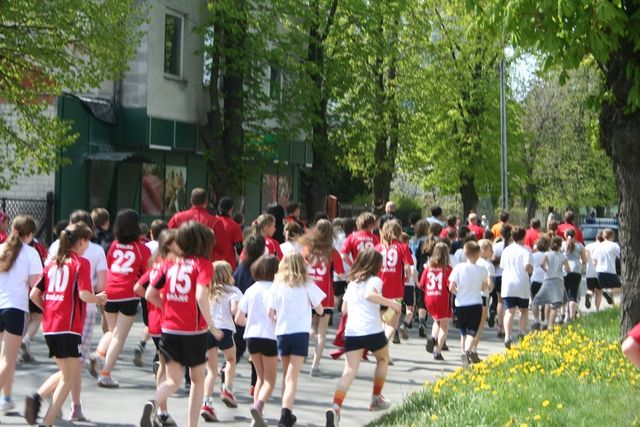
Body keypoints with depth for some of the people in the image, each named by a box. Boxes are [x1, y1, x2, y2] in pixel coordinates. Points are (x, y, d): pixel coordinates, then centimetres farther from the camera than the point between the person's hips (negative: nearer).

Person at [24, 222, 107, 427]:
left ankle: (36, 397, -1)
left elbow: (34, 295, 10)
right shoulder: (81, 263, -5)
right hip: (68, 326, -7)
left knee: (66, 373, 21)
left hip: (49, 326, 7)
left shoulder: (53, 264, 14)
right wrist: (99, 298, 3)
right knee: (70, 376, 1)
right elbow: (84, 295, -16)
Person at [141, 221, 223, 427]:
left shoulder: (169, 264, 6)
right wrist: (212, 326, -14)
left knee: (173, 380, 9)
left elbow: (150, 295, 6)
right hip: (194, 331, -3)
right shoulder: (203, 264, -7)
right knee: (198, 379, 17)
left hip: (169, 330, 3)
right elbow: (201, 296, -21)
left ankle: (153, 404, -22)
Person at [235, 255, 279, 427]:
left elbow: (238, 319, 5)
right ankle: (259, 404, -21)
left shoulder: (251, 290, 5)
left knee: (261, 377, 20)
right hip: (270, 337, -4)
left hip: (252, 336, 4)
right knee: (270, 380, 6)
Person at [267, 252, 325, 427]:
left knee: (287, 375, 19)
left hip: (282, 333, 2)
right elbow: (320, 310, 6)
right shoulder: (307, 285, 1)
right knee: (292, 377, -6)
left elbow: (270, 313, 1)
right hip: (300, 333, -2)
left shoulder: (277, 285, 4)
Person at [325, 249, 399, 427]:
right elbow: (370, 295, -22)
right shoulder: (374, 280, 0)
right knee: (383, 360, 27)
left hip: (351, 333, 4)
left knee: (349, 371, -5)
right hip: (373, 331, -4)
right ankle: (376, 399, 32)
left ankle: (336, 407, -27)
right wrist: (391, 303, -18)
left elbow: (344, 308, 22)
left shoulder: (351, 283, 18)